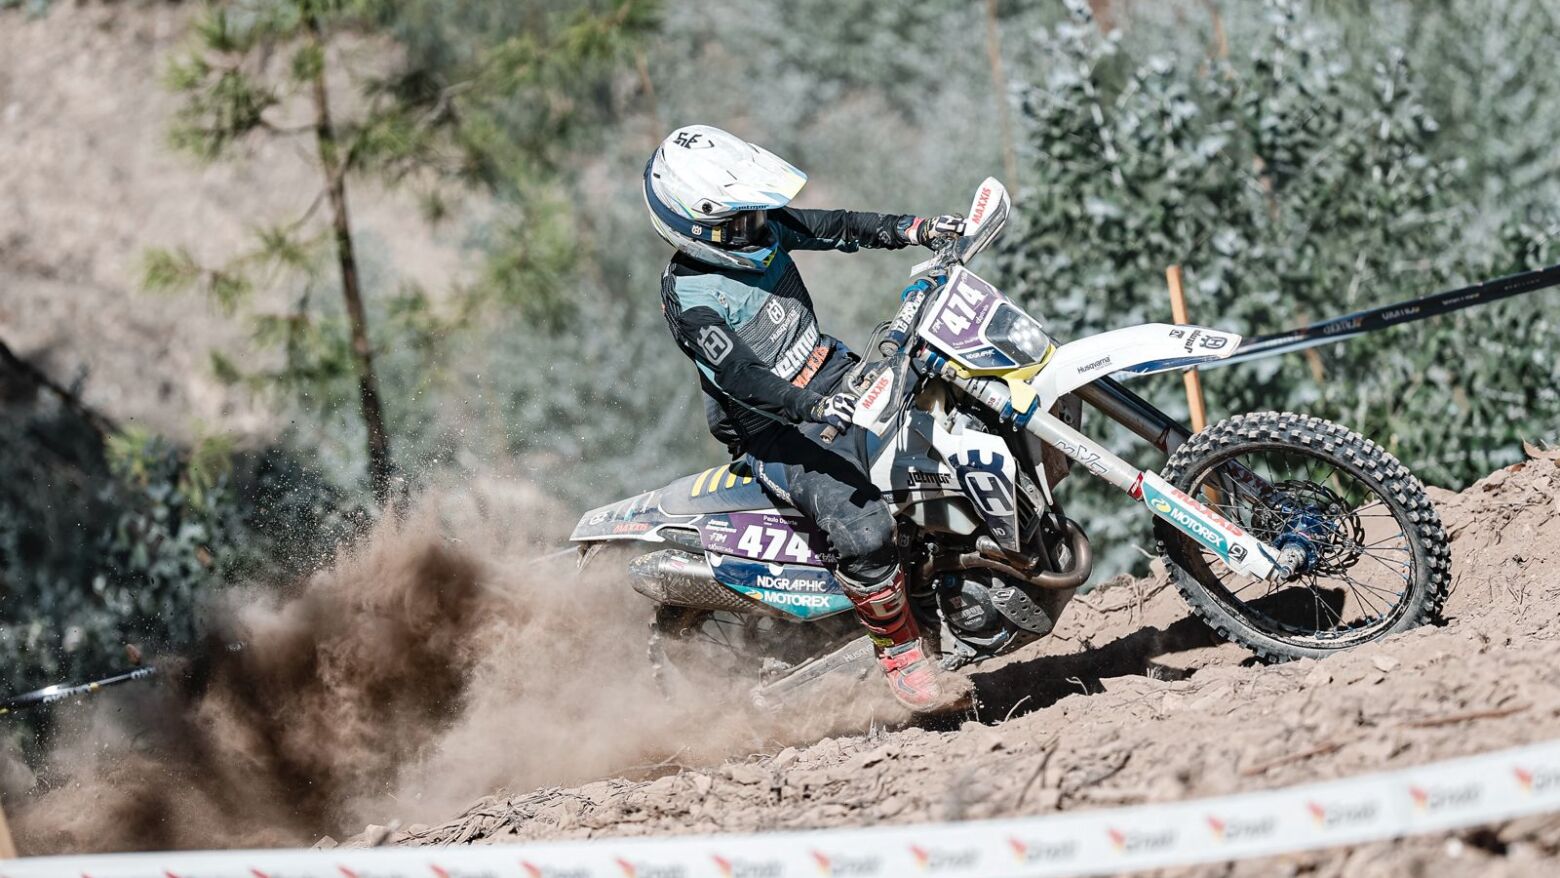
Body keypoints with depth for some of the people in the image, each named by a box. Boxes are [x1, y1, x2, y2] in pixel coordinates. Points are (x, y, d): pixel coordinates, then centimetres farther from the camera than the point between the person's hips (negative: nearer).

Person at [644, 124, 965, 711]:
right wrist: (810, 407, -46)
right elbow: (739, 377, -31)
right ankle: (900, 653, -7)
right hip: (780, 436, -8)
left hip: (840, 380, 8)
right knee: (864, 531, -27)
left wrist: (913, 229, -5)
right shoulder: (690, 299, -22)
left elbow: (835, 228, 9)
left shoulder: (763, 226, -1)